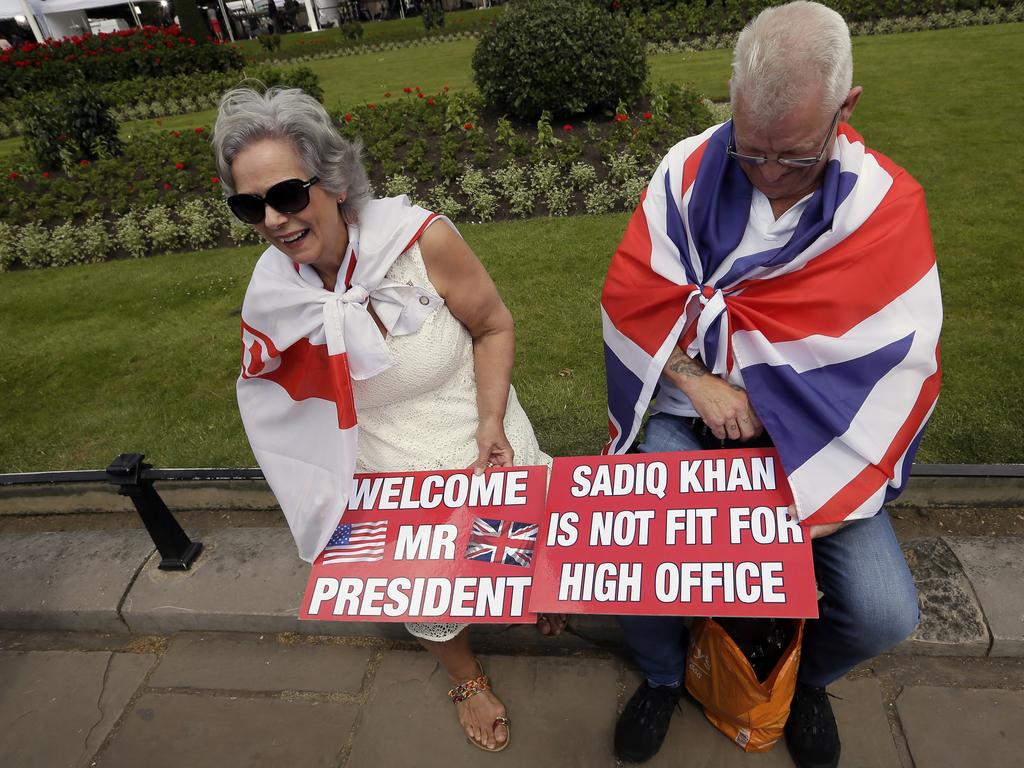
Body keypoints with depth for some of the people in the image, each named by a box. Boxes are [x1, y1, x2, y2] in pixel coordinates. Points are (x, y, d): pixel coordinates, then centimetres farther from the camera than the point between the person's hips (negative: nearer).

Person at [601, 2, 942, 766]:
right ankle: (663, 675, 18)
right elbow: (632, 298, -8)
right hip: (690, 419, 1)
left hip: (815, 437, 0)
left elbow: (900, 358, -15)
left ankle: (806, 677, 27)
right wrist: (698, 383, -19)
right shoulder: (691, 168, -7)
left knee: (885, 615, -14)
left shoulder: (888, 204, -10)